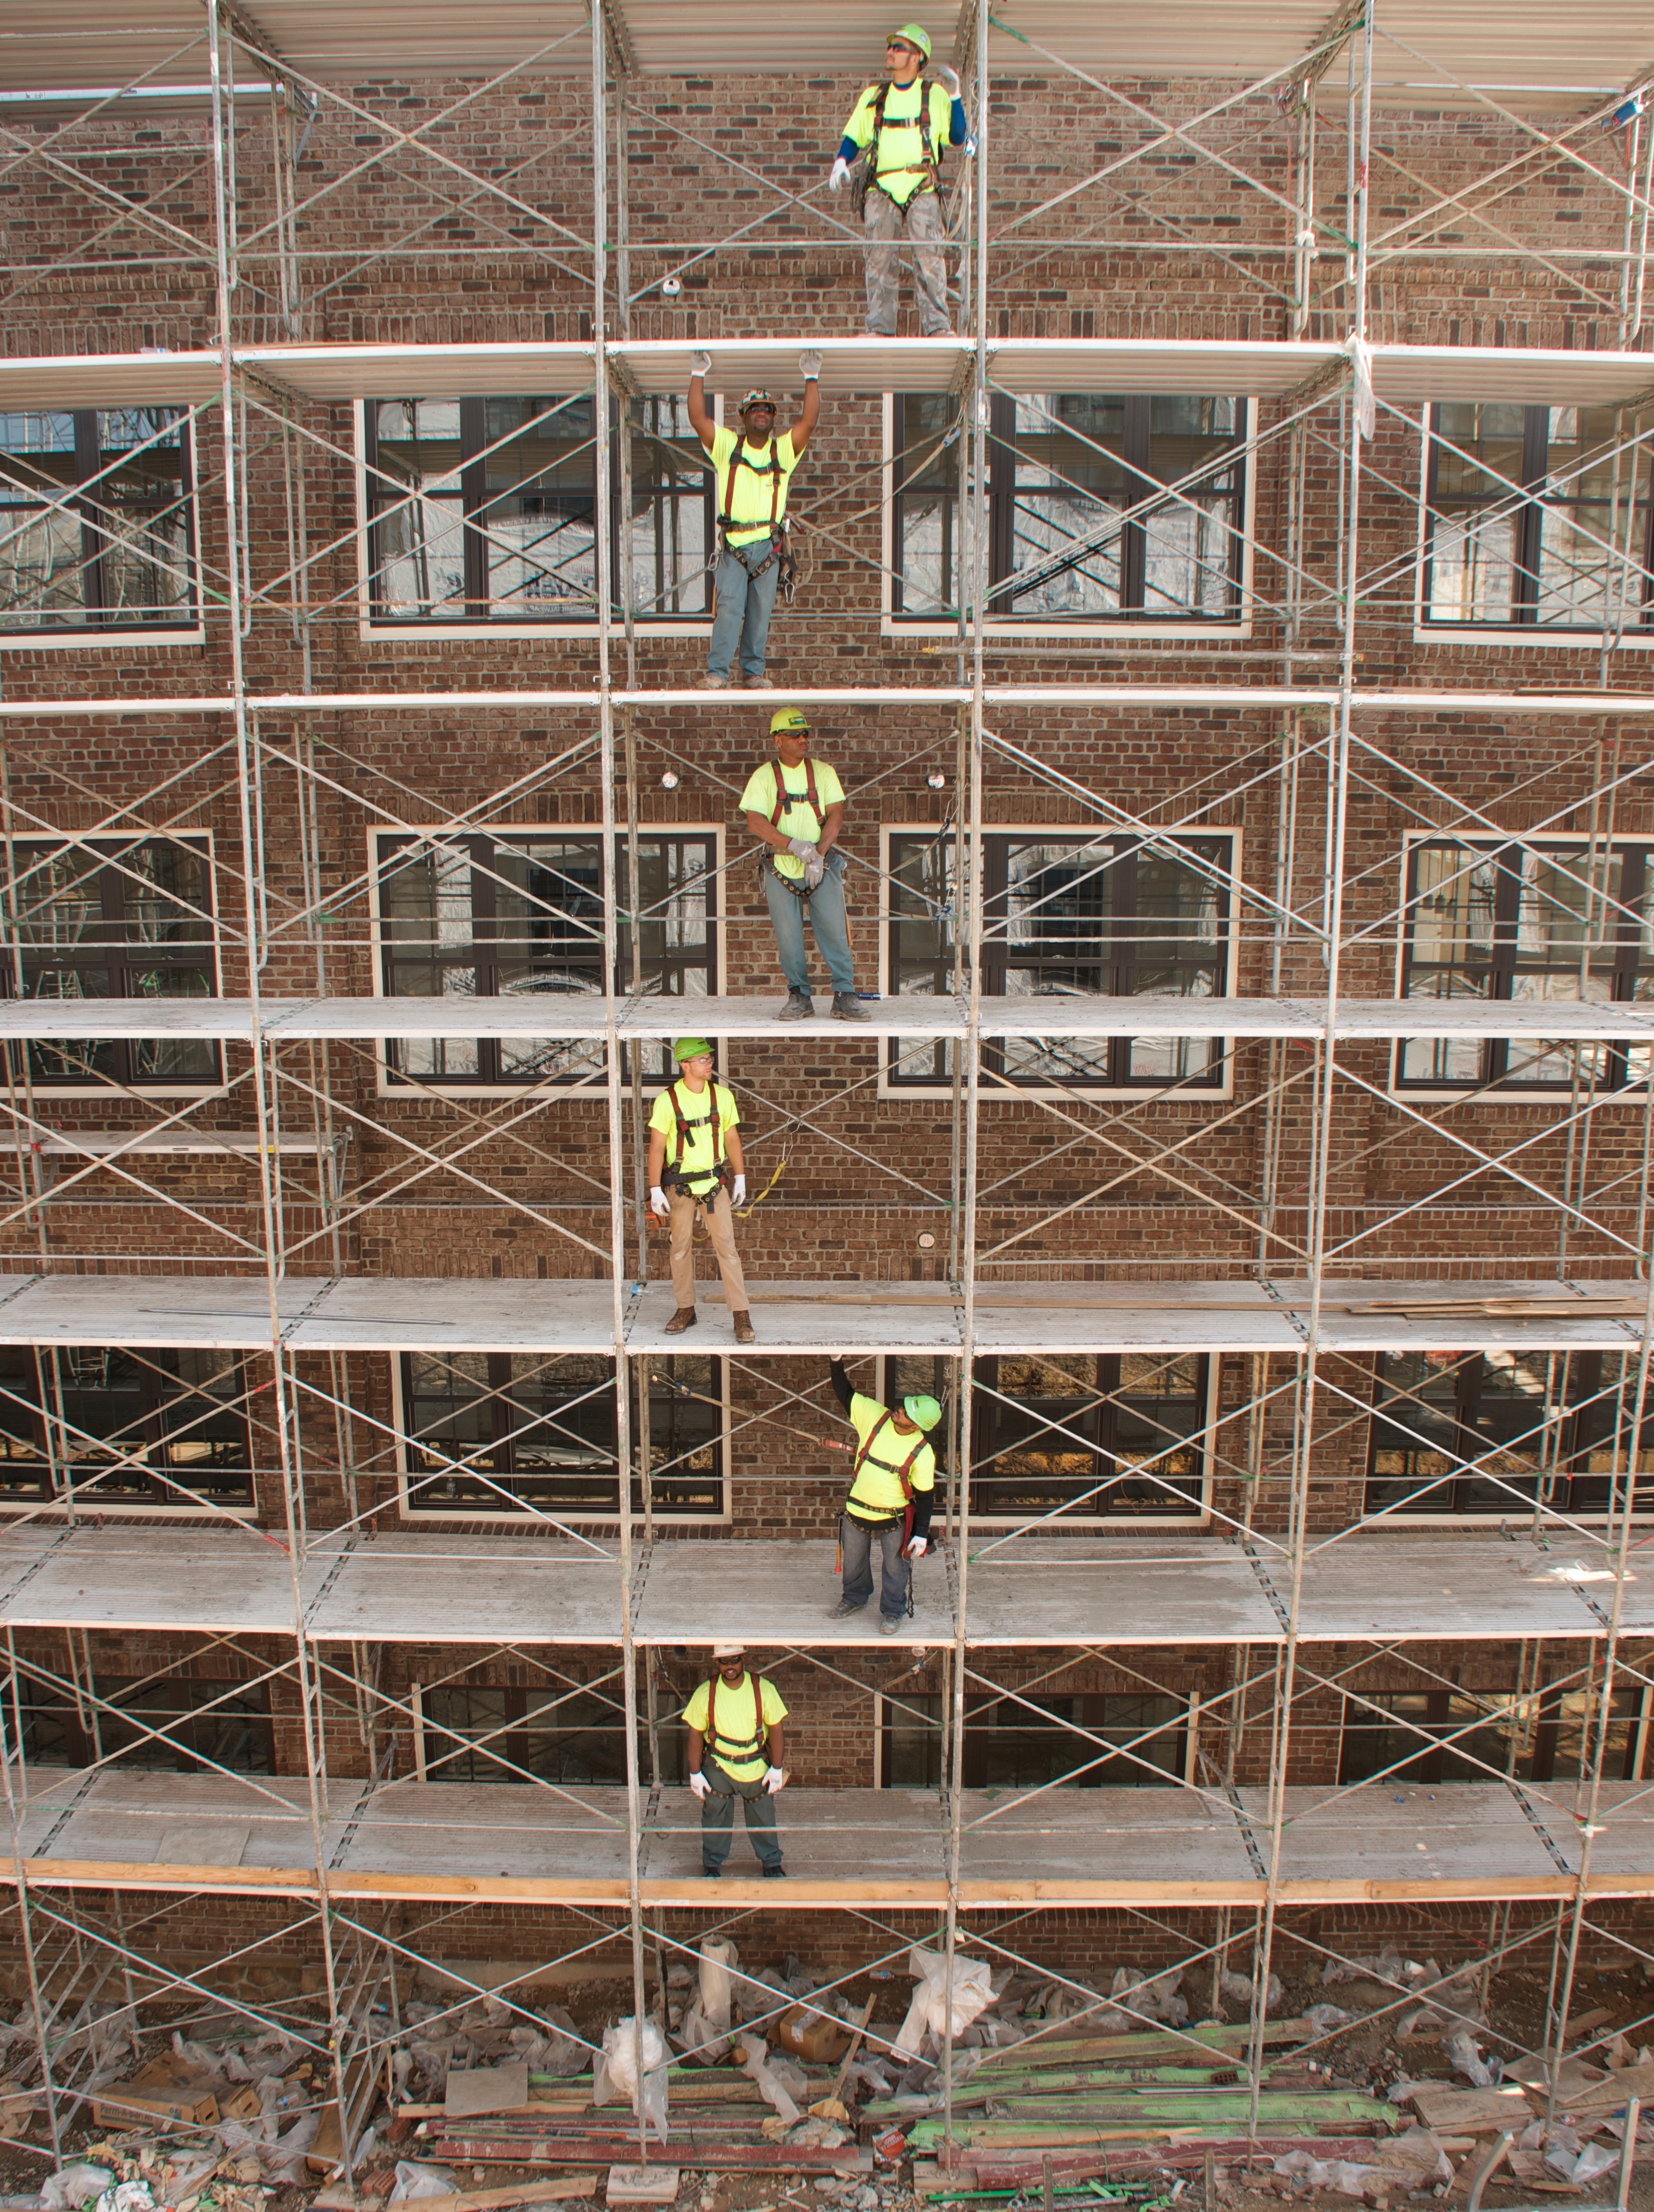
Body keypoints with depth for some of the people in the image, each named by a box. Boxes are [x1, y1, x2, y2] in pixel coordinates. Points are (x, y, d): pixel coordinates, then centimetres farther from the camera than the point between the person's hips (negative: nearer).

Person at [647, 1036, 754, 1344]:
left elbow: (732, 1139, 10)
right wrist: (655, 1190, -8)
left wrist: (740, 1178, 9)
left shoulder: (723, 1096, 1)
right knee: (681, 1248, 8)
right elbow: (657, 1147, -5)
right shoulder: (667, 1100, -7)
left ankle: (741, 1314, 2)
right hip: (679, 1186, -1)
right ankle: (685, 1310, 22)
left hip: (715, 1183, 1)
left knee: (726, 1247, -2)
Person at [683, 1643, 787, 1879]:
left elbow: (775, 1728, -7)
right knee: (715, 1818, 11)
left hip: (757, 1768, 0)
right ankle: (712, 1865, 33)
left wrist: (777, 1768, -6)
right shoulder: (705, 1694, -14)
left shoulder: (764, 1690, -15)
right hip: (718, 1767, 0)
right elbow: (695, 1734, -6)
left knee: (763, 1819, 13)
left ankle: (772, 1863, 34)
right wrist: (695, 1773, -4)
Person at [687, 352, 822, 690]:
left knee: (761, 612, 4)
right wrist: (699, 376, -4)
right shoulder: (727, 446, 10)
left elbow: (809, 421, 1)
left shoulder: (784, 450, 13)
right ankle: (717, 671, -12)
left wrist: (811, 378, -4)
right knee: (729, 606, -11)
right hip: (733, 544, -2)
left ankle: (754, 671, 11)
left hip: (769, 544, 2)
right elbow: (698, 418, 1)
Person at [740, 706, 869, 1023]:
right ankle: (799, 996, 14)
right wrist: (795, 845, -20)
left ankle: (845, 996, -1)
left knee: (834, 931, -6)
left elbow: (836, 814, -1)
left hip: (821, 867, 1)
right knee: (788, 937, 2)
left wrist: (819, 853, -15)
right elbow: (755, 821, -10)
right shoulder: (763, 777, 1)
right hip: (781, 869, 0)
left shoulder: (823, 772, 6)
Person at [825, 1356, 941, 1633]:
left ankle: (893, 1611, 36)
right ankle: (855, 1598, 47)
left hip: (894, 1519, -3)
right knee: (853, 1561, 22)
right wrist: (837, 1363, -17)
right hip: (856, 1512, 4)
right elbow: (845, 1395, -5)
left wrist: (922, 1534, -9)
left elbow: (925, 1495, -10)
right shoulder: (874, 1415, -13)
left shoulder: (923, 1453, -19)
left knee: (895, 1568, 12)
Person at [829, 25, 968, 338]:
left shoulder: (935, 95, 13)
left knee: (929, 257, -12)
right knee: (879, 259, -5)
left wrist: (955, 97, -1)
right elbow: (854, 137, 22)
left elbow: (957, 139, 8)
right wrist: (841, 162, 2)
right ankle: (880, 329, -2)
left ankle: (937, 327, -12)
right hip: (881, 190, 2)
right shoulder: (873, 97, 20)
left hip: (922, 190, -2)